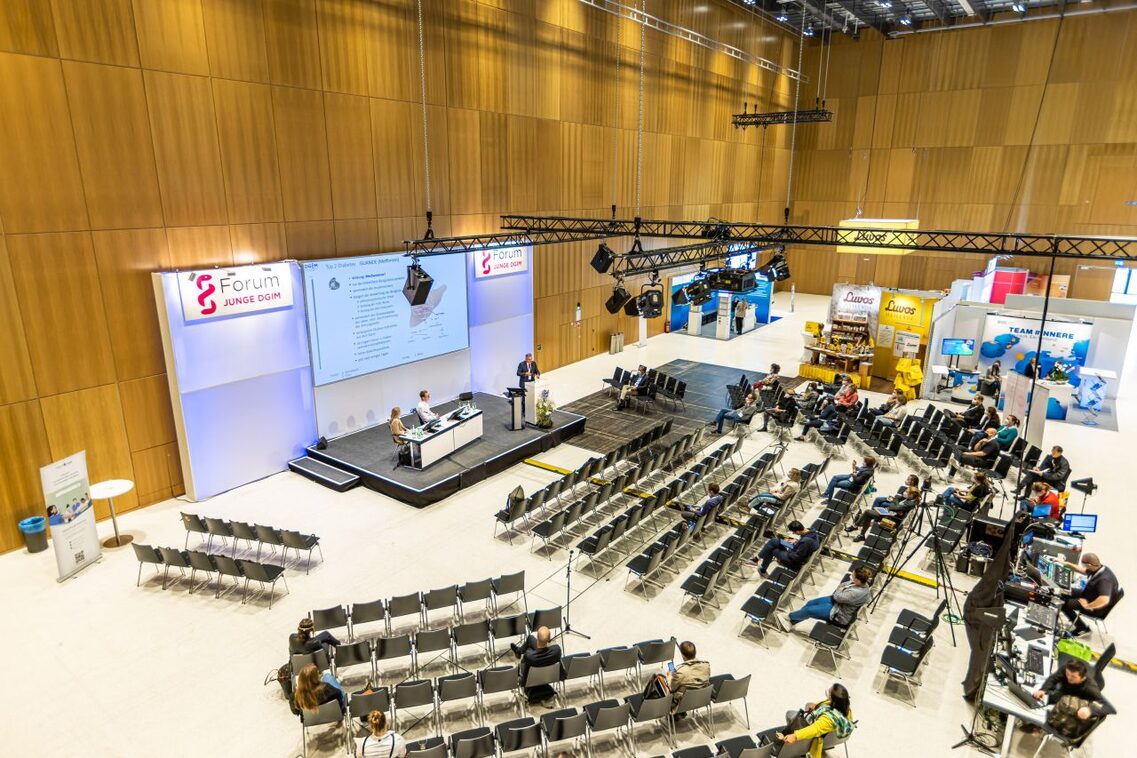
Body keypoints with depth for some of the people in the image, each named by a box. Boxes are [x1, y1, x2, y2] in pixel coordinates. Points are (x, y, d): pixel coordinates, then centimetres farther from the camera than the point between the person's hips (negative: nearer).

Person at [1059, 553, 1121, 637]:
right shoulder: (1099, 568, -8)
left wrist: (1087, 606, -33)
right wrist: (1066, 564, 7)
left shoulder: (1105, 579, -36)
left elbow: (1104, 600, -46)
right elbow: (1082, 570, 13)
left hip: (1099, 608, -9)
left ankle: (1083, 629, 7)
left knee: (1064, 604, -14)